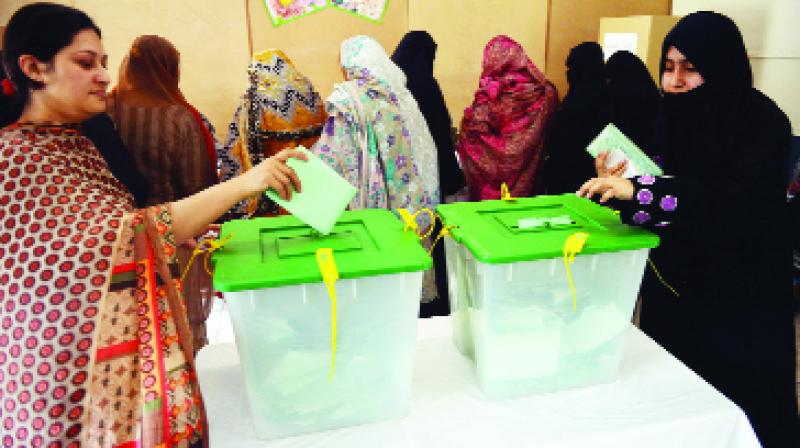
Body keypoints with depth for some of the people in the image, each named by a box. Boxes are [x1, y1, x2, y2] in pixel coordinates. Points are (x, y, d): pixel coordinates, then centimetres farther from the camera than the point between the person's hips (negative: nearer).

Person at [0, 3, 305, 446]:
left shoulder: (74, 142, 11)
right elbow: (125, 236, -26)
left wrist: (187, 236, 3)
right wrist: (243, 183, -31)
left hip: (129, 342, 8)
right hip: (72, 360, -8)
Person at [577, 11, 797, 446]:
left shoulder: (763, 122, -15)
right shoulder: (673, 116, 2)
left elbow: (735, 201, -29)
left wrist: (640, 190, -38)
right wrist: (621, 181, -15)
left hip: (740, 292, -5)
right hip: (673, 280, 5)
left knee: (736, 397, 7)